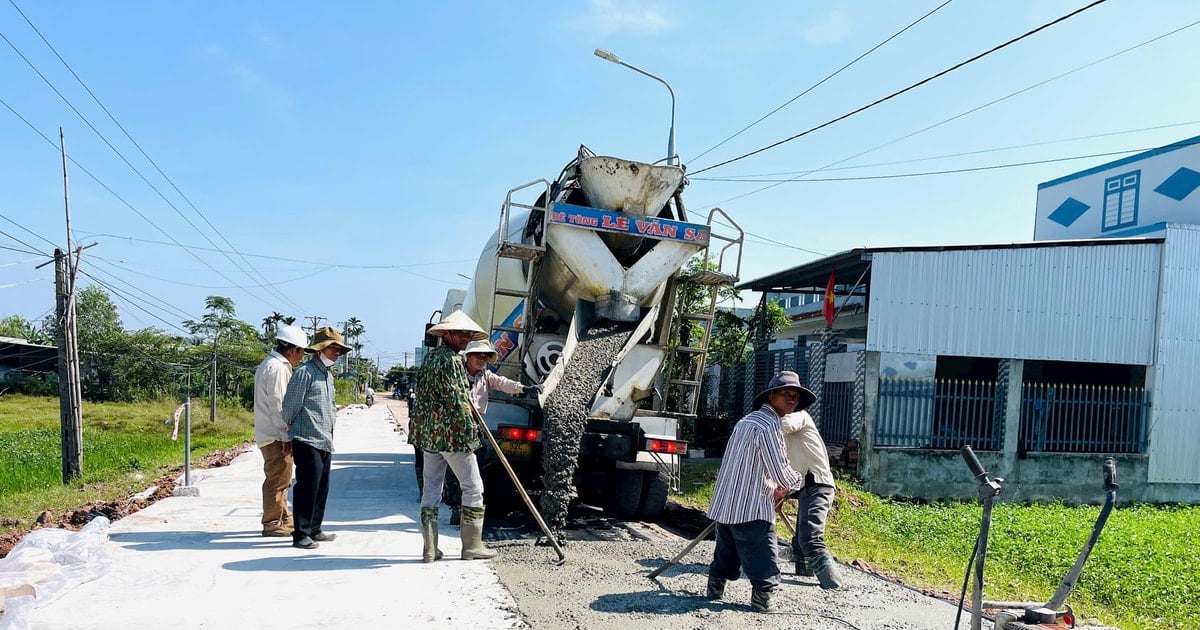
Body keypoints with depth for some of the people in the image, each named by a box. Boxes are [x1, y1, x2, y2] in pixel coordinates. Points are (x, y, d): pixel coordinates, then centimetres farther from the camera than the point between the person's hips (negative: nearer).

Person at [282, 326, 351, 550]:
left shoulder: (328, 375, 19)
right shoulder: (305, 373, -10)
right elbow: (290, 406, -9)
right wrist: (291, 430, 1)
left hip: (325, 441, 9)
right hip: (308, 440, -9)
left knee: (322, 487, 13)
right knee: (307, 486, -8)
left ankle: (314, 530, 23)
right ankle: (300, 534, -2)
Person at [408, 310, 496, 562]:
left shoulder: (429, 357, 14)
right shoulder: (452, 360, -14)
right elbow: (457, 400, -18)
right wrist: (469, 432, -13)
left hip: (428, 433, 9)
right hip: (452, 434, -9)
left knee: (430, 488, 10)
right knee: (473, 487, 2)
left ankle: (430, 548, 11)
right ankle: (472, 545, 6)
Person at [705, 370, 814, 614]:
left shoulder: (748, 420, 18)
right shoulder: (769, 425, -14)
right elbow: (780, 471, -15)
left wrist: (773, 489, 20)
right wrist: (795, 479, 6)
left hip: (725, 504, 10)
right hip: (750, 509, -10)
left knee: (726, 555, 23)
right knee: (763, 562, 0)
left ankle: (715, 588, 32)